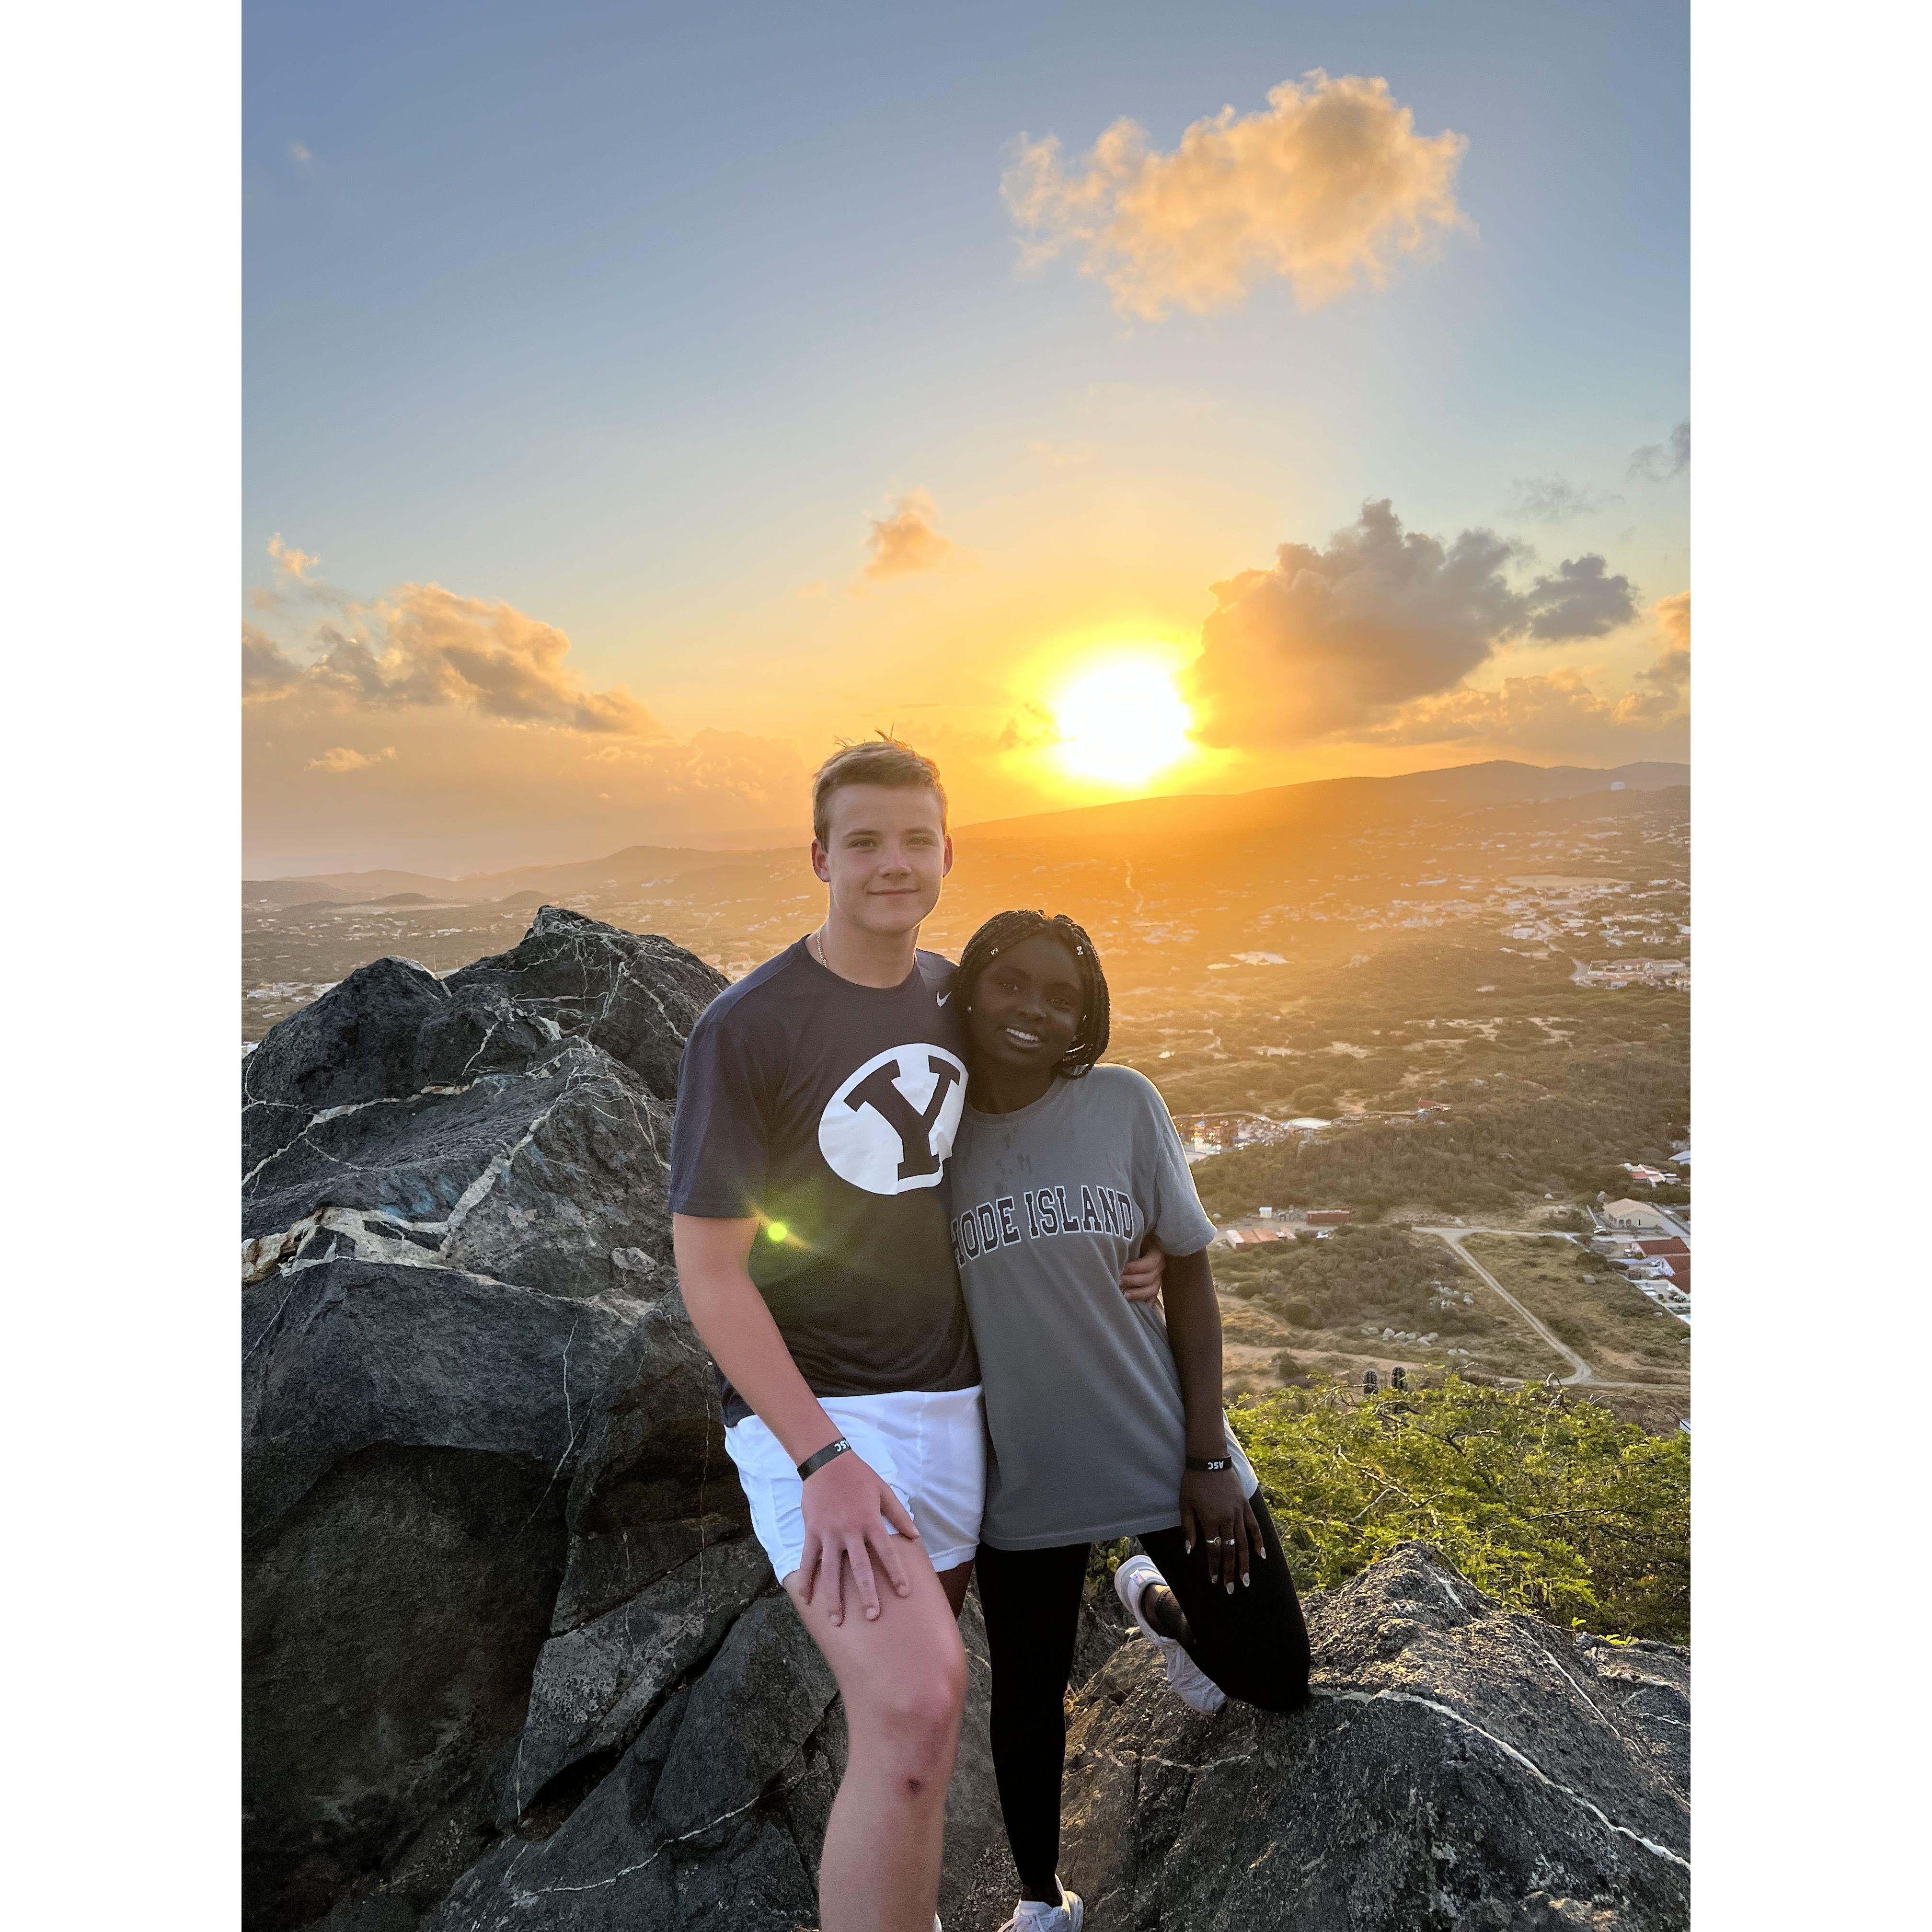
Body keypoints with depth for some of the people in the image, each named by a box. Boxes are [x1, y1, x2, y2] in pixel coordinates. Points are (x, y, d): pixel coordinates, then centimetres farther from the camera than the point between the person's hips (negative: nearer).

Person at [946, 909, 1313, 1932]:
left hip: (1162, 1452, 0)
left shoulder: (1122, 1103, -12)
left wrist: (1209, 1455, -7)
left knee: (1277, 1681, 10)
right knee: (1029, 1692, 19)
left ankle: (1151, 1598, 42)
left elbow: (1188, 1271, -6)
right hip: (1021, 1476, 0)